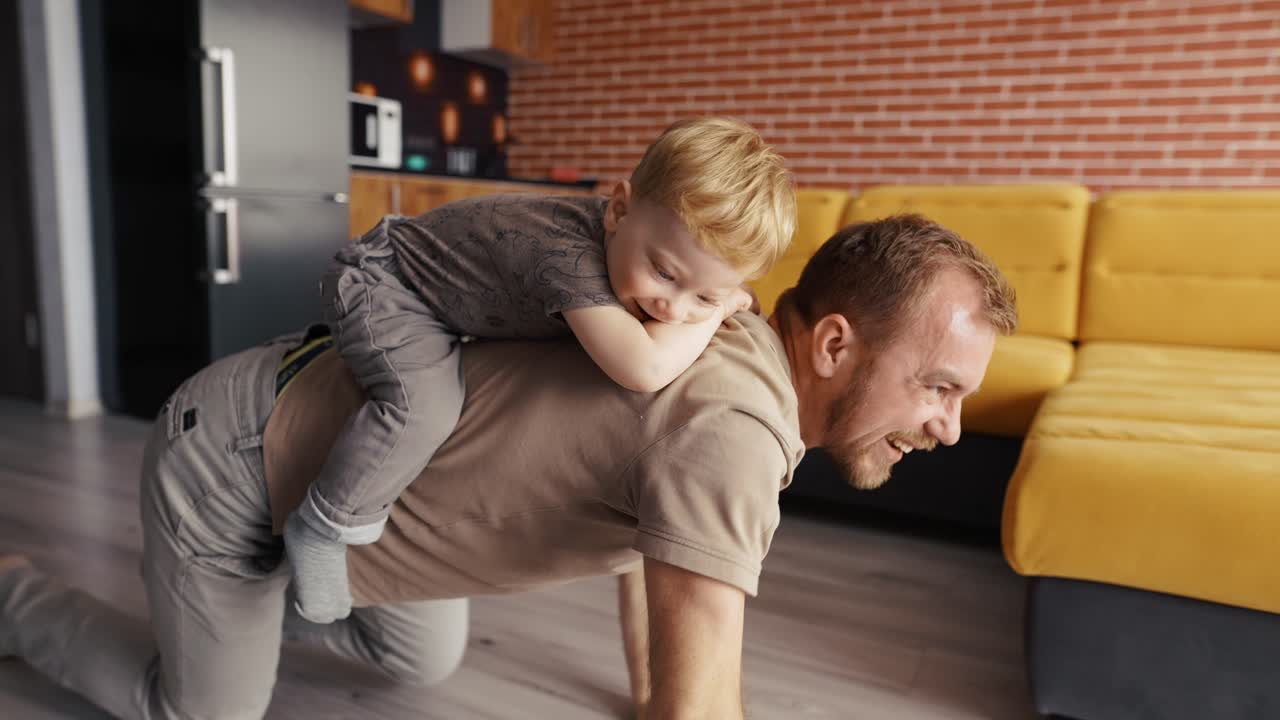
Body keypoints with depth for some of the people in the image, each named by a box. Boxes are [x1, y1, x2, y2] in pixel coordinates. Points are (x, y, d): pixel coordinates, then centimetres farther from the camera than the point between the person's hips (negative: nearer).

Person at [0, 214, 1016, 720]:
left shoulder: (731, 352, -5)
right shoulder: (735, 425, -35)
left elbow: (651, 533, 10)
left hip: (315, 405, 8)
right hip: (235, 462, -8)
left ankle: (263, 600, 43)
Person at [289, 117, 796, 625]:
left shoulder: (628, 244, -15)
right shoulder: (569, 255, -42)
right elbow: (645, 369, -52)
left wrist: (712, 303, -11)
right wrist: (715, 315, -34)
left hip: (445, 281, 8)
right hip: (381, 284, -8)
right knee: (422, 406, -30)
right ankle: (323, 526, -9)